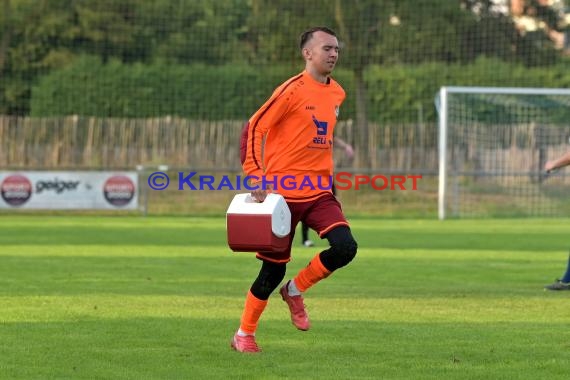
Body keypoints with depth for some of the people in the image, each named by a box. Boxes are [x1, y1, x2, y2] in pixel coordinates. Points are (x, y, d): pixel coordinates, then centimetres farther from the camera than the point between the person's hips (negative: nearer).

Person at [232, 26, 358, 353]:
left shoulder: (337, 93, 10)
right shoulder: (293, 90, -12)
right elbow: (255, 127, -13)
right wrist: (256, 176, -19)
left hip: (319, 191, 6)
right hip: (283, 191, -6)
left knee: (345, 247, -17)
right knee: (274, 268, 0)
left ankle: (295, 290, 9)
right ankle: (244, 335, 19)